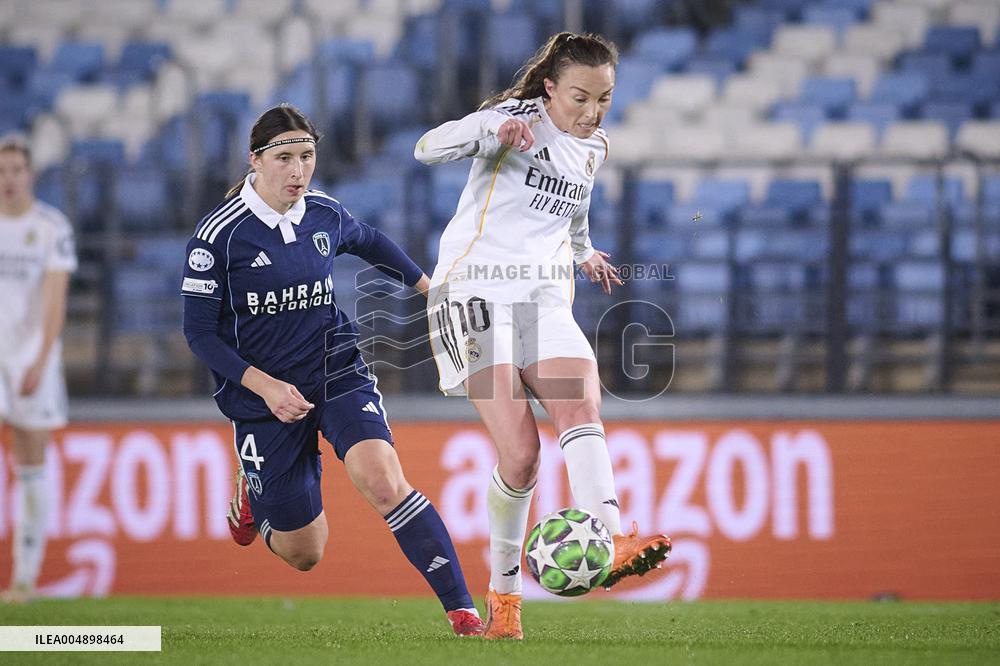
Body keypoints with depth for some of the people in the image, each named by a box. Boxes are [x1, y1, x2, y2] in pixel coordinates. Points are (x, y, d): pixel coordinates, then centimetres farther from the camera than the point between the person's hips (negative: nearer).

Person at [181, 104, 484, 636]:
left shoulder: (325, 214, -1)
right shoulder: (219, 235, -14)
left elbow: (368, 242, 24)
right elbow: (199, 332, -11)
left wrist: (427, 284, 29)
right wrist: (264, 386, -21)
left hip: (337, 372, 2)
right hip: (263, 396, -2)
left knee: (382, 480, -28)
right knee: (303, 555, 7)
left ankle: (461, 610, -28)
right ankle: (255, 495, 44)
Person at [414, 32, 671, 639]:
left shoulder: (595, 148, 15)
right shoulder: (518, 119, -5)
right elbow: (428, 149, -19)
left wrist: (584, 252, 53)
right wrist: (491, 133, -37)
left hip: (545, 297, 6)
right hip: (477, 289, -6)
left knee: (582, 405, -23)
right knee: (520, 449, -17)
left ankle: (613, 546, -40)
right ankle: (504, 589, 0)